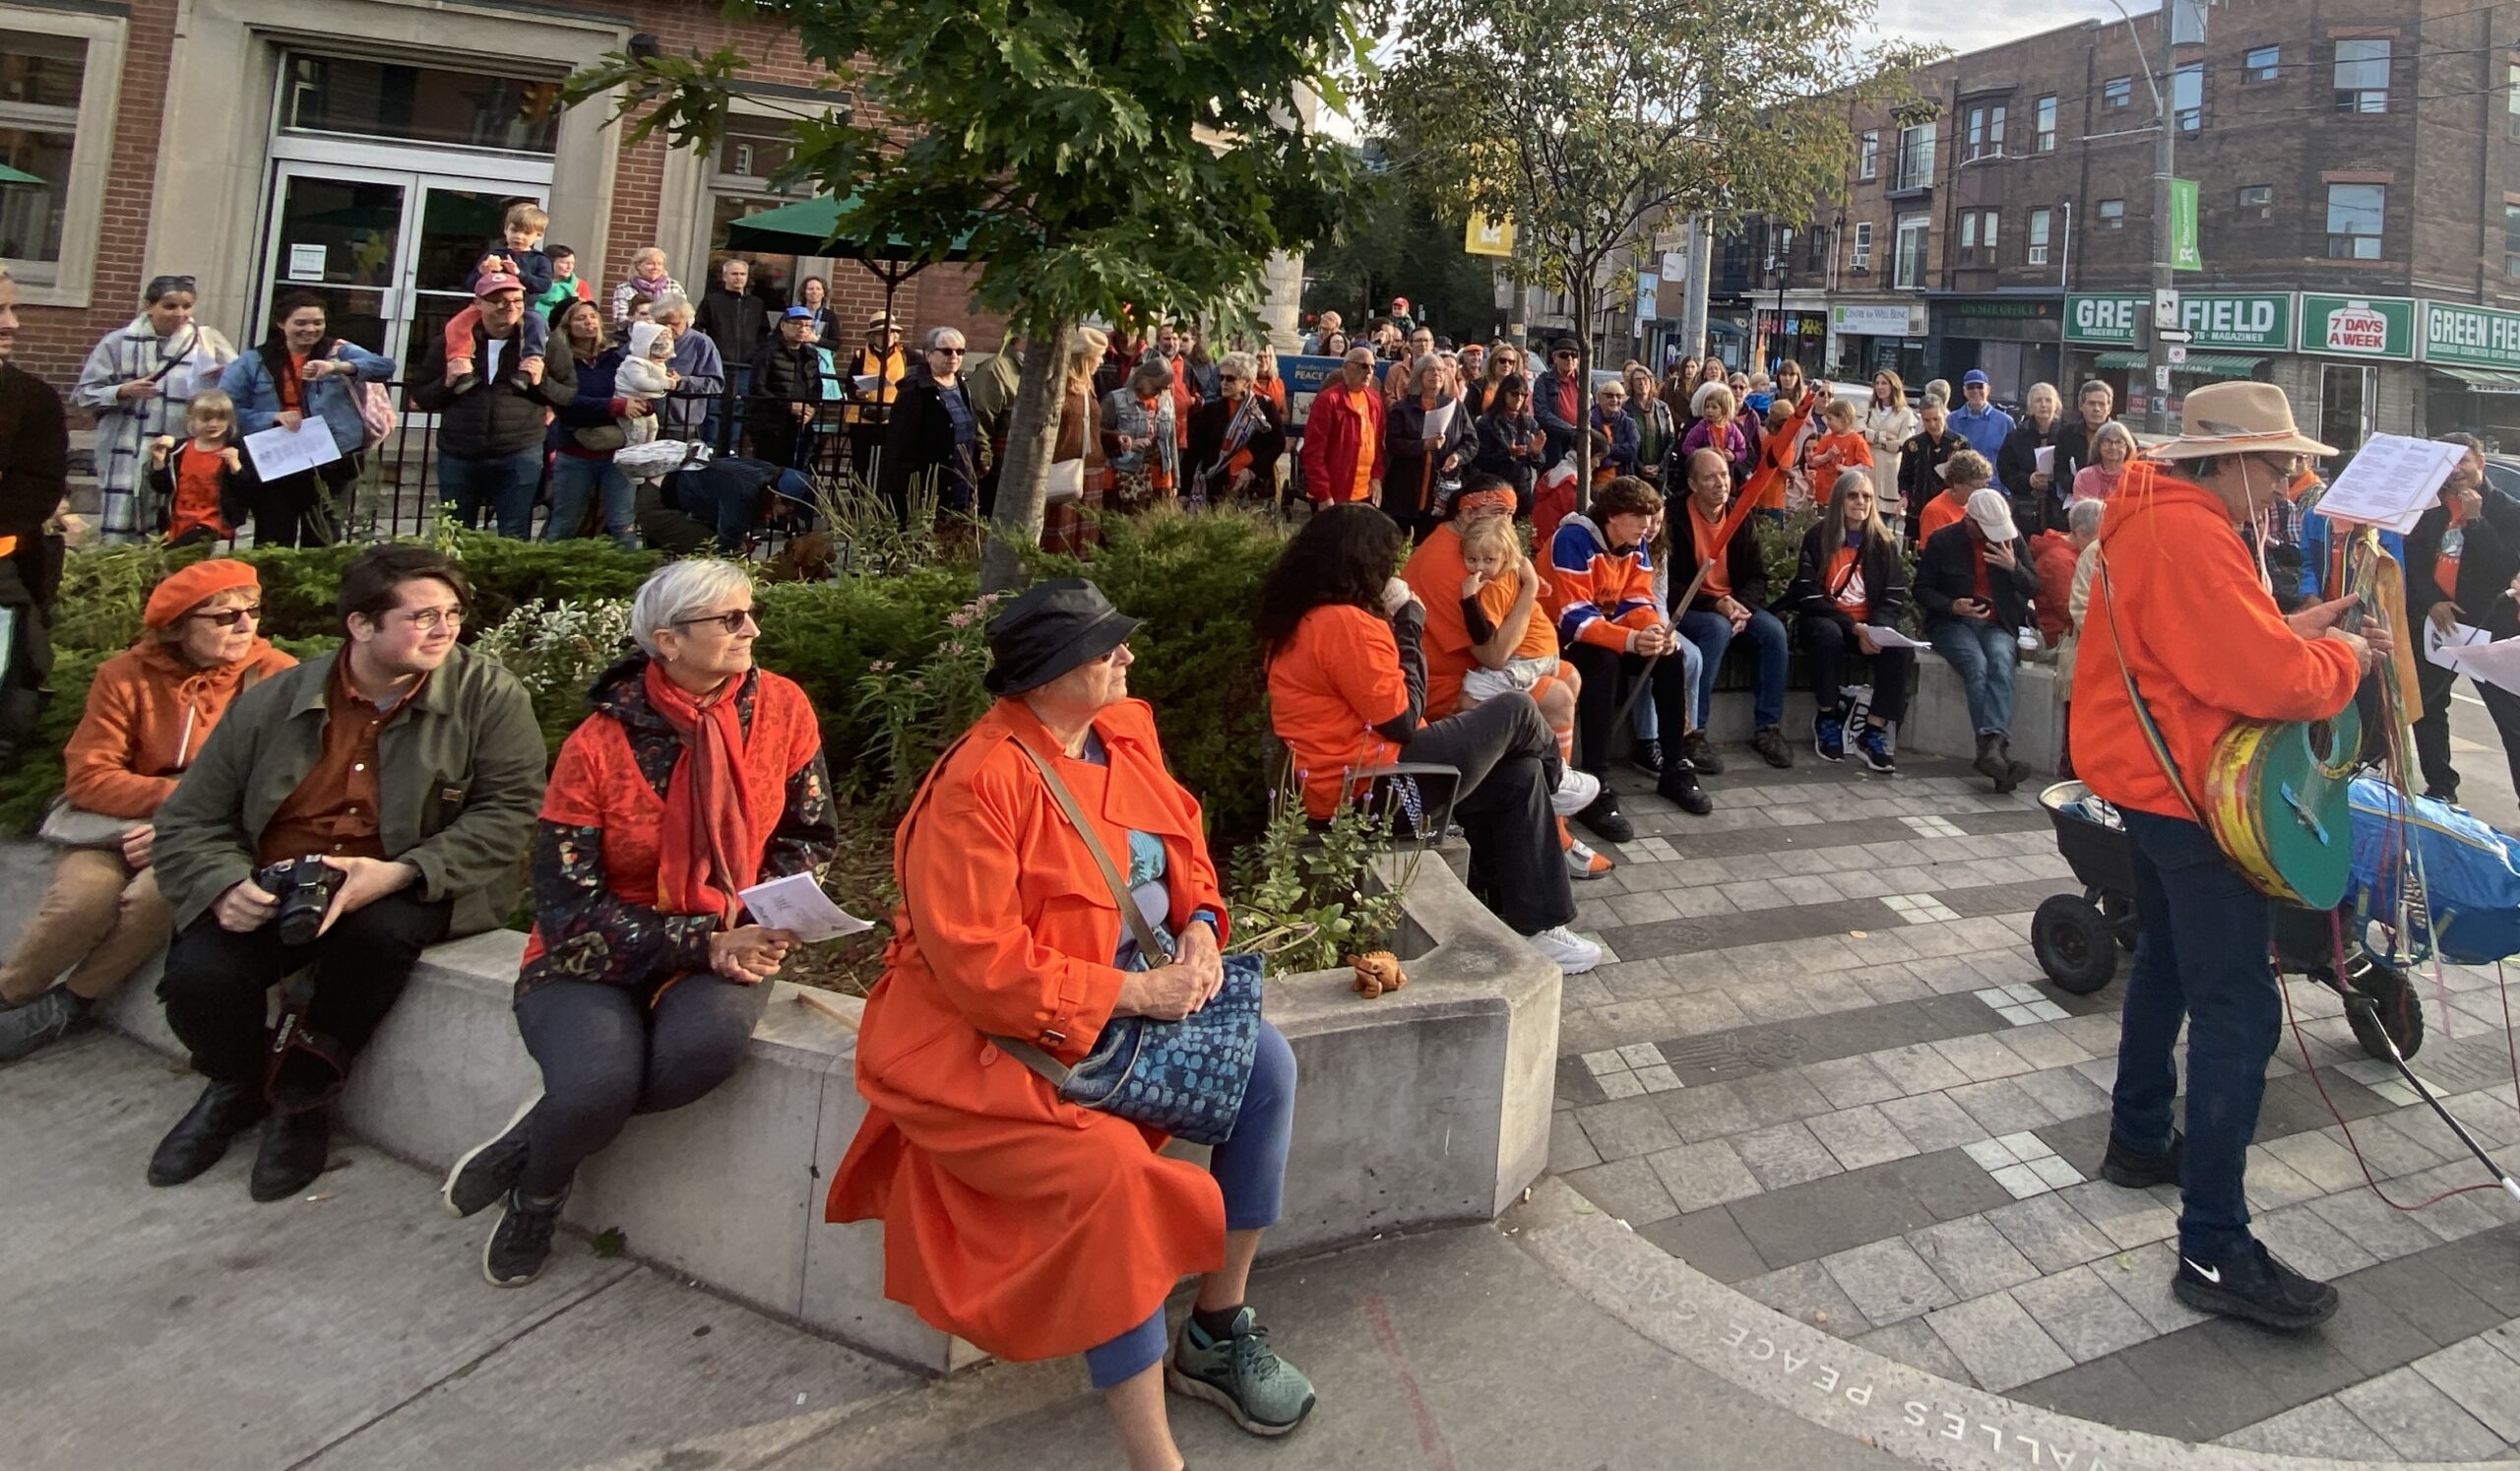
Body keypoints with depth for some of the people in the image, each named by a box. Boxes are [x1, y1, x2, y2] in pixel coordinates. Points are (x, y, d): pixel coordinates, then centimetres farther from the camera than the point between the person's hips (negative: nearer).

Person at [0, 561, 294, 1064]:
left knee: (161, 891, -31)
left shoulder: (276, 676, -9)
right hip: (119, 825, 1)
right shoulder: (127, 674, -4)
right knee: (86, 894, -28)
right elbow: (87, 778, -8)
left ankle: (66, 1005, -6)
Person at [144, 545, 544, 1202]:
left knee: (379, 929, -34)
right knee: (197, 975, -21)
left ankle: (302, 1091, -4)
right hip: (272, 892, 3)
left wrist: (400, 873, -26)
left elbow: (508, 810, -14)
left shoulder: (488, 693, -6)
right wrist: (225, 885, -16)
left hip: (409, 891, -2)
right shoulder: (270, 703, 3)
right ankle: (239, 1085, 17)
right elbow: (188, 821, 6)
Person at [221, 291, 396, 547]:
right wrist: (271, 417, -15)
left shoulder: (339, 351, 5)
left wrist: (337, 367, -29)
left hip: (331, 466, 0)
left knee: (322, 546, 7)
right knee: (273, 546, 5)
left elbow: (385, 366, -14)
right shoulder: (253, 362, 6)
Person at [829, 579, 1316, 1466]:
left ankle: (1218, 1332, 9)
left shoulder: (1125, 733, 2)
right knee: (1110, 1170, -28)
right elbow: (979, 965, -24)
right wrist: (1131, 993, -23)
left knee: (1266, 1065, -7)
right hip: (988, 1032, -8)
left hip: (1134, 989, 8)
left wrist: (1200, 925, -7)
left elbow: (1184, 846, 14)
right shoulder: (978, 783, -22)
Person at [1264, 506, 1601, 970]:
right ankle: (1554, 782, 35)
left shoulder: (1307, 616, 10)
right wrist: (1409, 625, -8)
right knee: (1515, 710, 0)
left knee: (1520, 775, 13)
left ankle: (1530, 926, 16)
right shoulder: (1345, 624, -22)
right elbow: (1402, 722, -16)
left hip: (1349, 779, 10)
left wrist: (1395, 623, 2)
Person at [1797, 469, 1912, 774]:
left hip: (1869, 626, 3)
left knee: (1902, 650, -27)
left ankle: (1872, 733, -20)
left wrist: (1876, 629, -19)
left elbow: (1895, 597, 2)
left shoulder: (1884, 542, 6)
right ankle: (1826, 717, -16)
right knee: (1829, 635, -37)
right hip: (1825, 620, -3)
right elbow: (1810, 597, -11)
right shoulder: (1817, 537, -3)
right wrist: (1854, 628, -21)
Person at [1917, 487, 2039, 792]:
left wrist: (2014, 567, -10)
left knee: (2000, 661, -32)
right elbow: (1922, 589, 4)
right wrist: (1952, 606, -14)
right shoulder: (1942, 541, 2)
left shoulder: (2013, 540, 11)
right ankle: (1996, 749, -43)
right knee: (1977, 665, -32)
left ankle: (1991, 747, -48)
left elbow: (2033, 587, 11)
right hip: (1952, 623, -2)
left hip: (1999, 626, 2)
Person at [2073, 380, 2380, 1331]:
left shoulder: (2155, 515, 10)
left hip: (2151, 776, 12)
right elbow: (2268, 680, -27)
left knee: (2168, 962, 25)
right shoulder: (2189, 537, -22)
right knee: (2238, 1010, -10)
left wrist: (2290, 631, 5)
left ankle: (2140, 1142, 39)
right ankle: (2215, 1251, -7)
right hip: (2182, 787, -11)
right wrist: (2342, 661, -8)